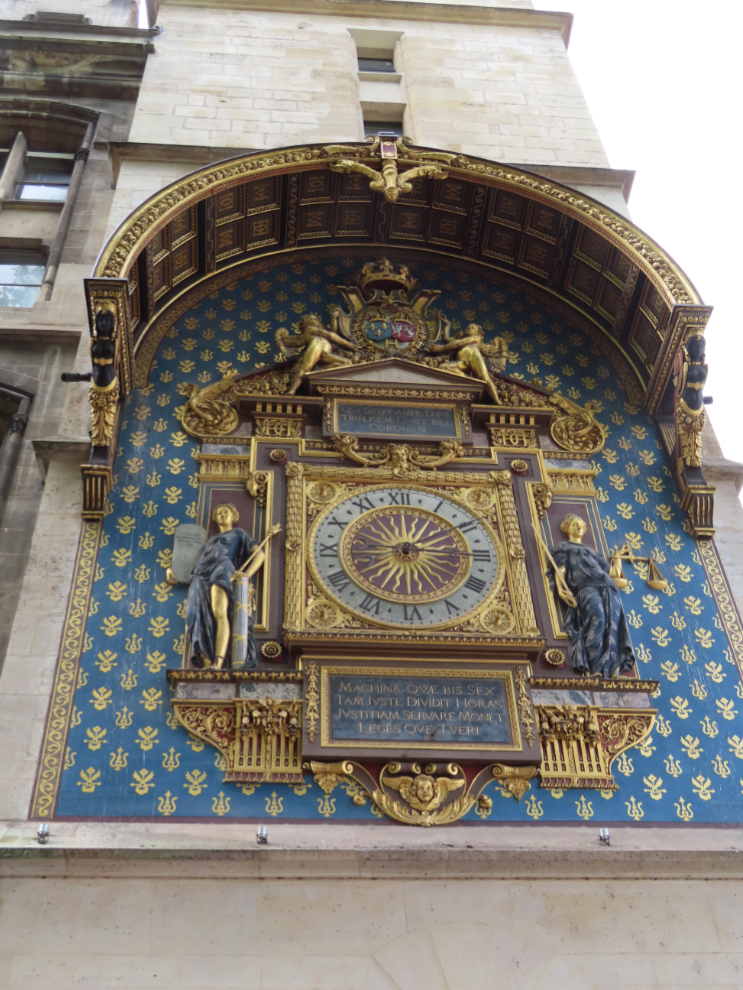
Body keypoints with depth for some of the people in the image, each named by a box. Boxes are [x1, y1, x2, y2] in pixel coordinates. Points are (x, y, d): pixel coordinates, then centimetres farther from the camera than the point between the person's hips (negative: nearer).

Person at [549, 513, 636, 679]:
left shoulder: (593, 552, 43)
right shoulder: (564, 547, 28)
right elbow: (560, 570, 9)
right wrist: (561, 589, -8)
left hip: (608, 587, 5)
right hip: (585, 586, -5)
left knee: (615, 621, -23)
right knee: (597, 617, -34)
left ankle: (614, 671, -33)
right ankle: (595, 670, -39)